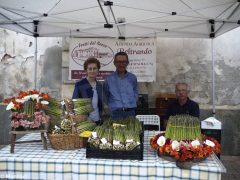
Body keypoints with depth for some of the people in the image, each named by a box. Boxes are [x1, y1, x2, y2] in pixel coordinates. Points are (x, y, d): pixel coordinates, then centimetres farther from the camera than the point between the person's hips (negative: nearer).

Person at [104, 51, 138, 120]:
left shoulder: (133, 78, 7)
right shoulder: (109, 79, 2)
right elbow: (106, 96, 13)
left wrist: (133, 103, 9)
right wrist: (111, 105, 5)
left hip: (130, 112, 2)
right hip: (116, 112, -1)